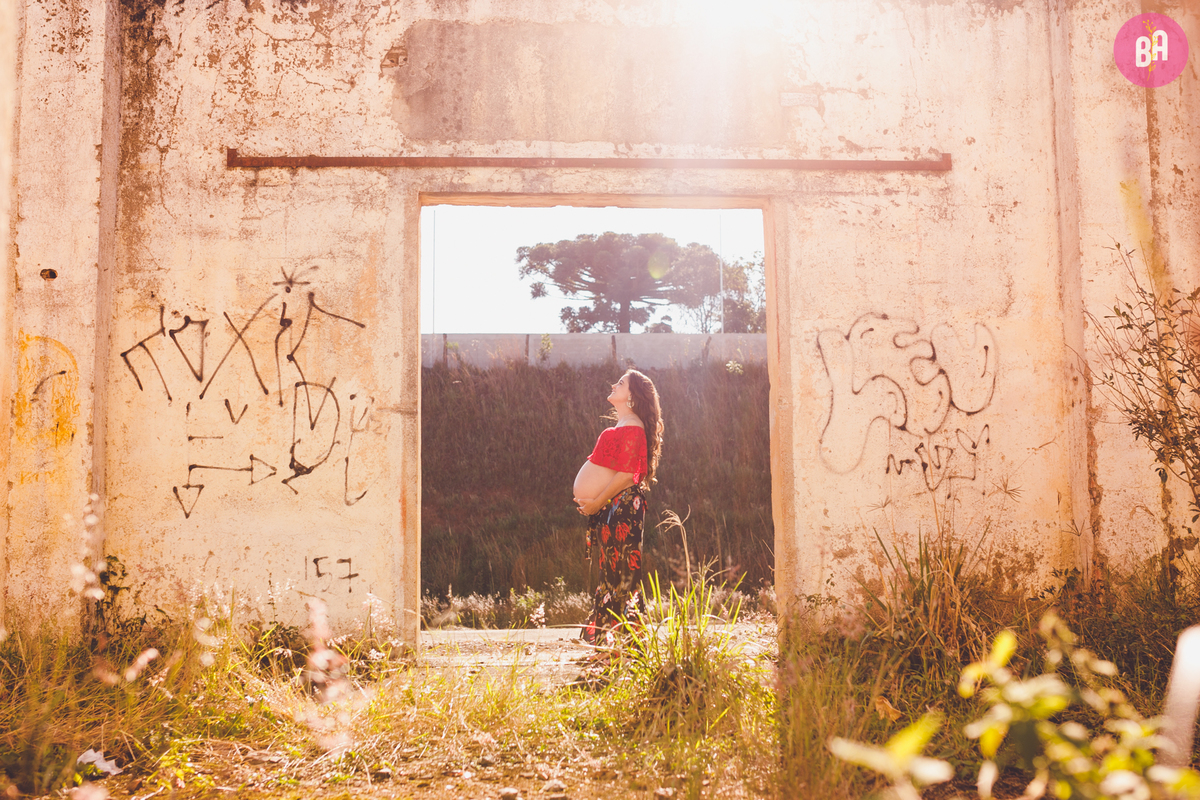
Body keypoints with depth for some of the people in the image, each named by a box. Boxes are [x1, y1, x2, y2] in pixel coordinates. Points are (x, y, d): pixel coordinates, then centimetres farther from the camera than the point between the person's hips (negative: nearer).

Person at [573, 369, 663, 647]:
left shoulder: (631, 429, -12)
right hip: (609, 508, 10)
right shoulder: (622, 428, 19)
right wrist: (591, 501, 15)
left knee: (621, 575, -6)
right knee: (610, 572, 12)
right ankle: (603, 636, 18)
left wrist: (597, 503, -14)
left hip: (620, 508, -10)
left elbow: (626, 475, -19)